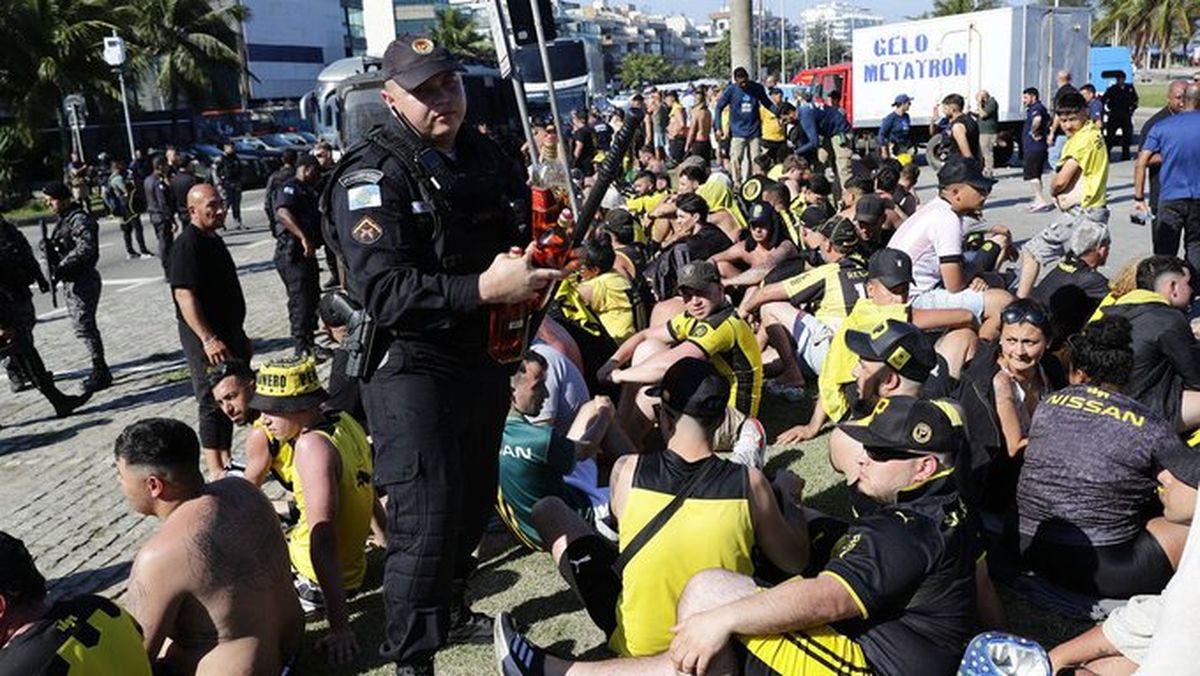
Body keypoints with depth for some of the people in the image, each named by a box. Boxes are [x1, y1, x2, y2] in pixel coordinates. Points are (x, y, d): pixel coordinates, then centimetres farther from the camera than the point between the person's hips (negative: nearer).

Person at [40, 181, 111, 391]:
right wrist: (50, 247, 0)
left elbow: (85, 248, -26)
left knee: (84, 326, -8)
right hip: (70, 281, 10)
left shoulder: (79, 220, -14)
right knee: (82, 325, 13)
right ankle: (100, 370, 20)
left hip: (82, 281, -10)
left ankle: (100, 372, -1)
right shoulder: (63, 220, 16)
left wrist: (61, 267, -28)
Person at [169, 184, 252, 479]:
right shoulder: (187, 244, -16)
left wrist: (240, 336, 23)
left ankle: (226, 460, 28)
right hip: (206, 337, -9)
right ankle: (216, 471, 4)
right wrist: (208, 339, -30)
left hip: (228, 332, 9)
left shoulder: (214, 240, 15)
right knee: (213, 401, -4)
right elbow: (184, 296, -24)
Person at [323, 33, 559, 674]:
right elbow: (381, 289, -26)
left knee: (473, 501, 20)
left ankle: (450, 611, 42)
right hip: (412, 368, -7)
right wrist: (482, 289, -33)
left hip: (484, 358, 8)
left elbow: (522, 232, 21)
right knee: (426, 519, -5)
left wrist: (536, 268, -2)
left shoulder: (487, 157, 8)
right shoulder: (372, 176, -15)